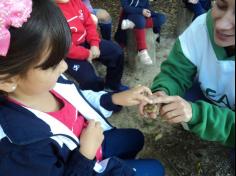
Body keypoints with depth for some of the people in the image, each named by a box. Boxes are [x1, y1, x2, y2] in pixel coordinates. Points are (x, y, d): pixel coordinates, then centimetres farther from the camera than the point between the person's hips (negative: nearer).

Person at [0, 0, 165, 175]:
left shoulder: (44, 80, -22)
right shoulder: (20, 149, -42)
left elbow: (77, 100, -1)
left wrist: (115, 99, -10)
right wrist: (86, 153, -30)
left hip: (91, 141, 6)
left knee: (135, 138, 27)